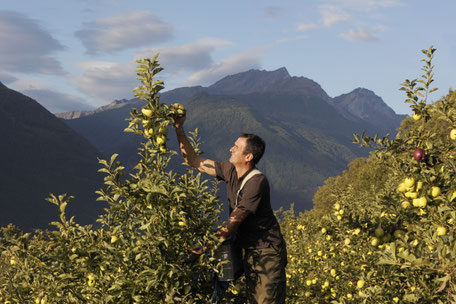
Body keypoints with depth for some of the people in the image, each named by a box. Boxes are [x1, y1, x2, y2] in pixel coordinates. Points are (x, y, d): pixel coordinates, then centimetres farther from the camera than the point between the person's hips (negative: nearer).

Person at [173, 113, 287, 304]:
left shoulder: (257, 182, -23)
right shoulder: (230, 172, 1)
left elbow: (232, 225, -24)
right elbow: (193, 161, 9)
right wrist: (179, 129, 1)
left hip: (268, 253, -8)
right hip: (250, 252, 8)